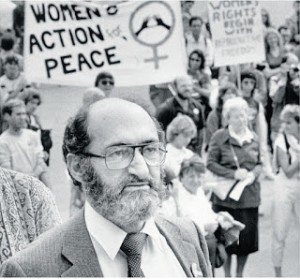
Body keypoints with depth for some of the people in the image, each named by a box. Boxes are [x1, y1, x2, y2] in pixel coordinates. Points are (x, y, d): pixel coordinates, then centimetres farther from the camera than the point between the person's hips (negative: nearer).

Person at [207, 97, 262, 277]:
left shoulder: (254, 138, 5)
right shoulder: (219, 137, -7)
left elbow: (260, 163, 12)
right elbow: (211, 163, -6)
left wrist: (253, 174, -10)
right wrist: (233, 174, -17)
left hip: (250, 195, 3)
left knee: (248, 236, 7)